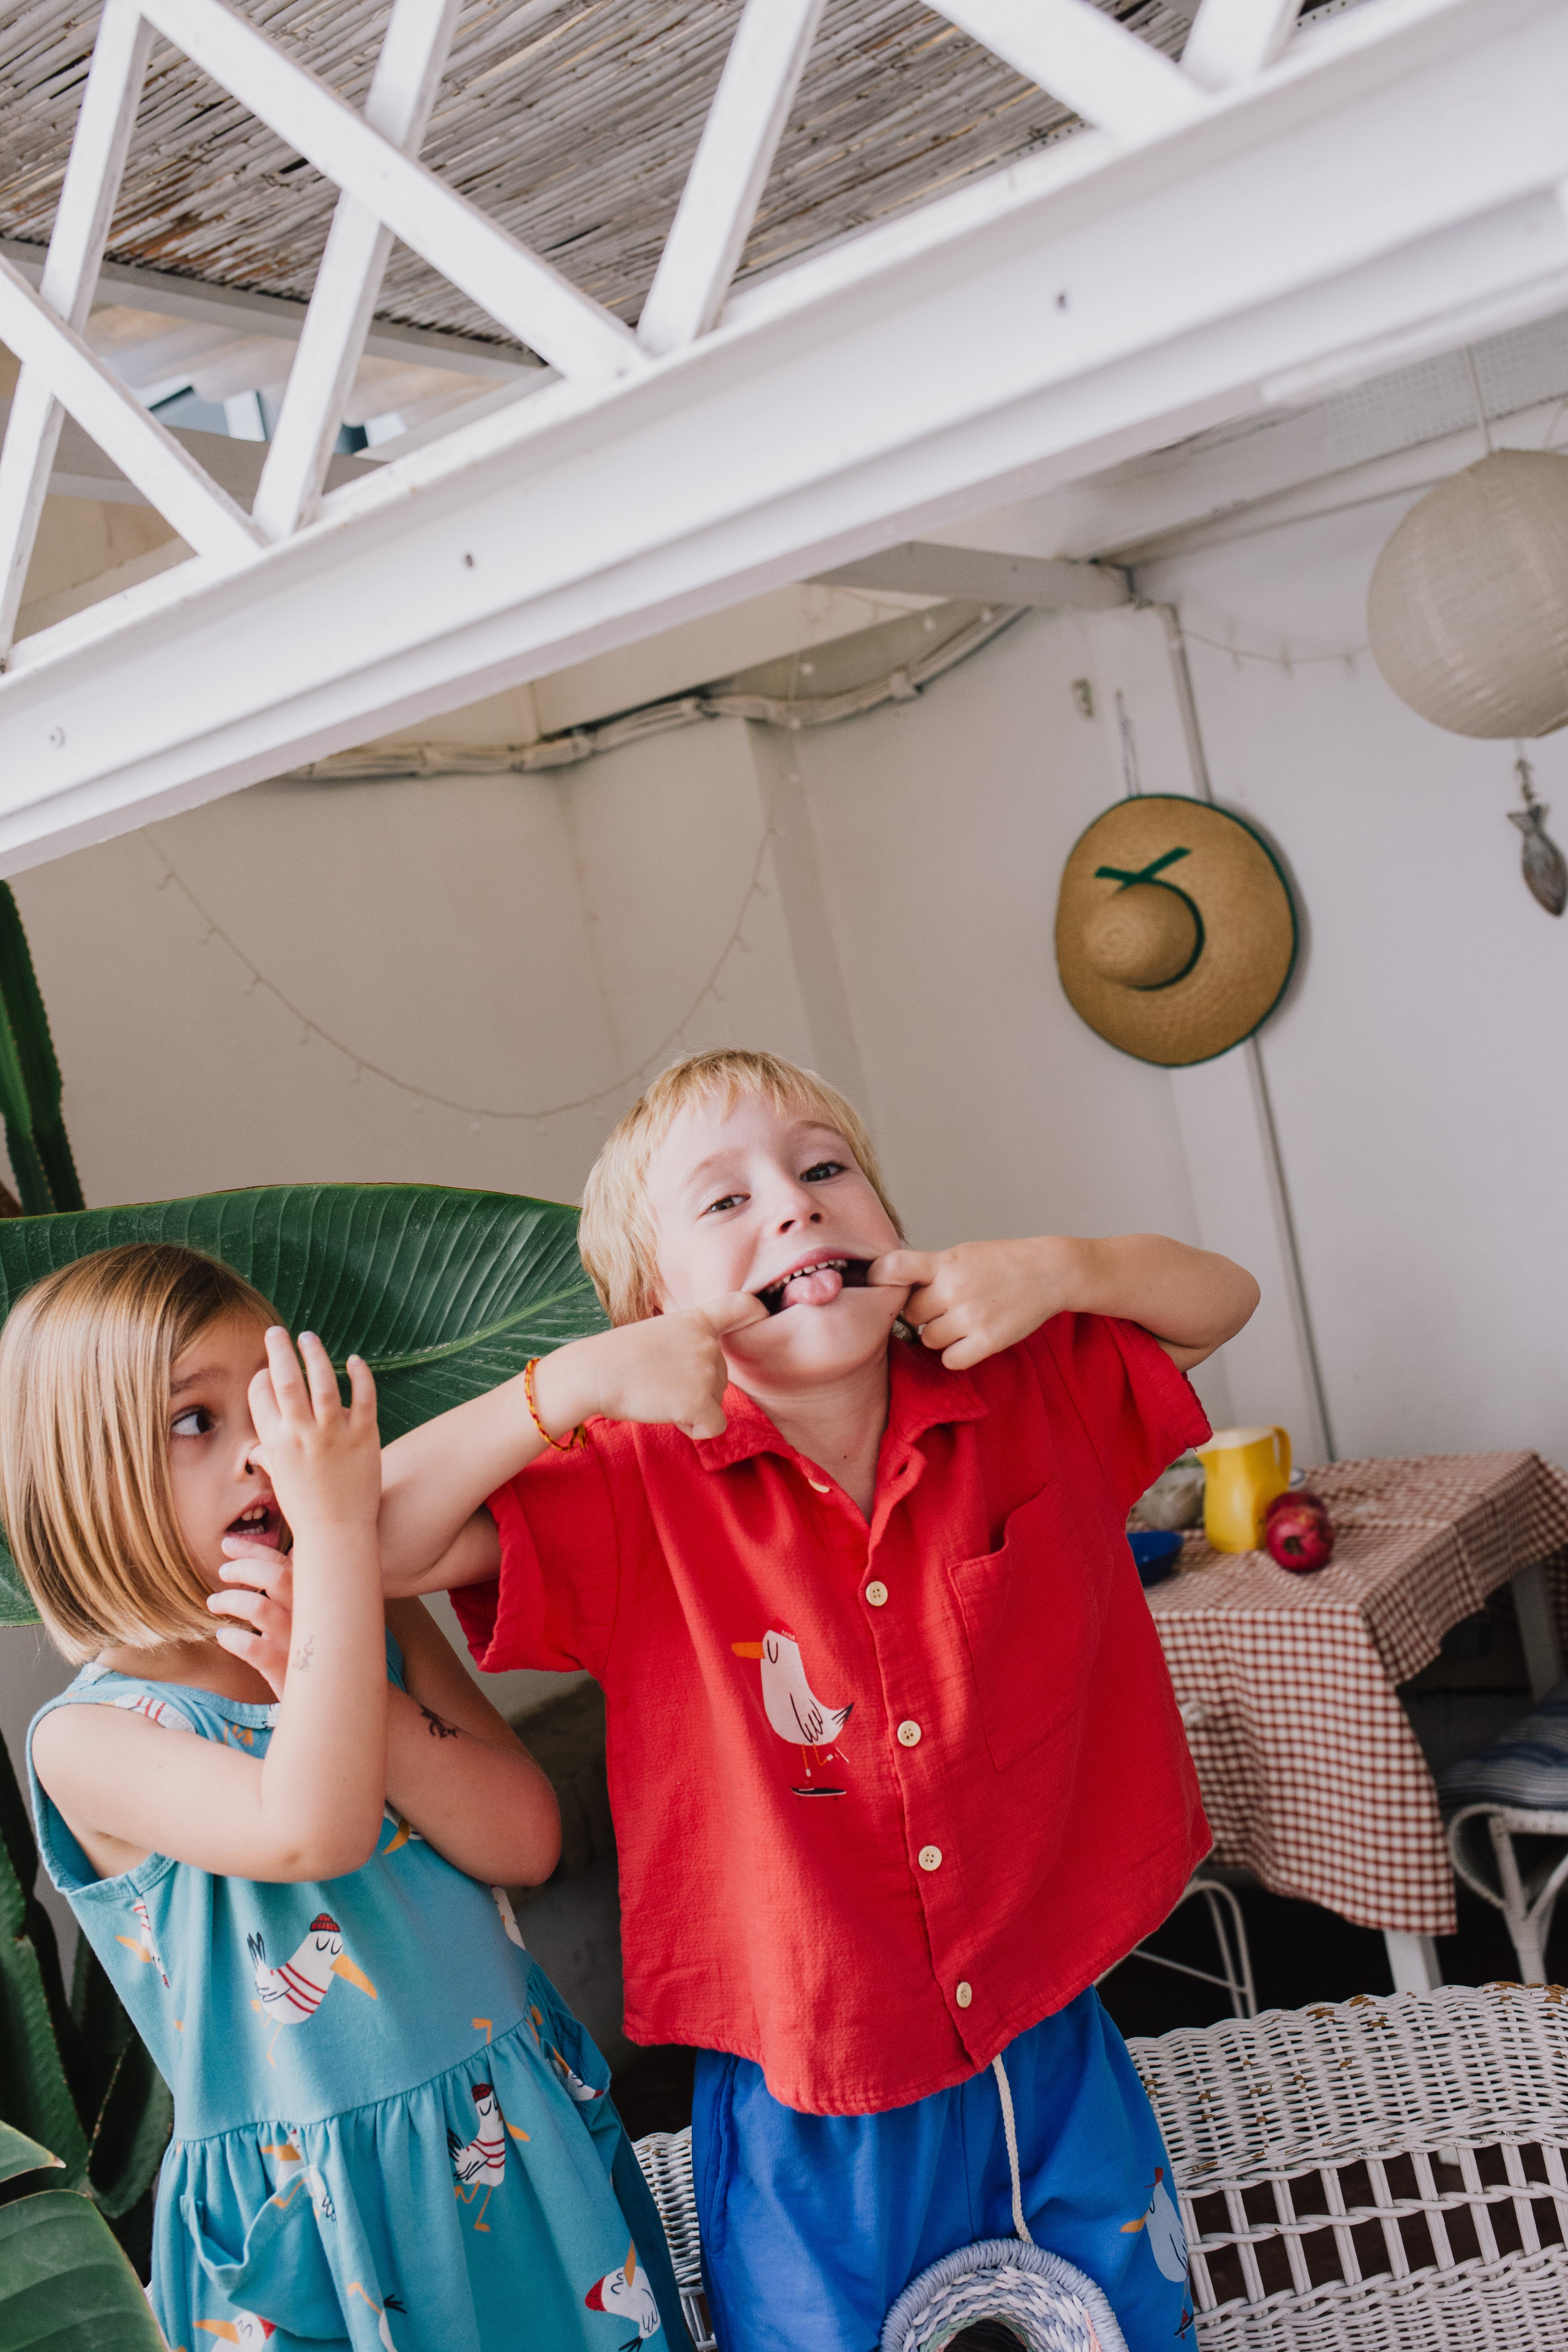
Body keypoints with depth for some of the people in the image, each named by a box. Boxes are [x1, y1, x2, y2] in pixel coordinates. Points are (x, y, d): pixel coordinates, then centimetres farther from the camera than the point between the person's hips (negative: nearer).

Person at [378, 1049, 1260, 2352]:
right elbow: (362, 1542, -19)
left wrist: (1056, 1268, -14)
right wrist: (576, 1382, -28)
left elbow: (1222, 1299, 6)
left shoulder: (1037, 1396, -7)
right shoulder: (638, 1488, -14)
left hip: (1058, 2059, 3)